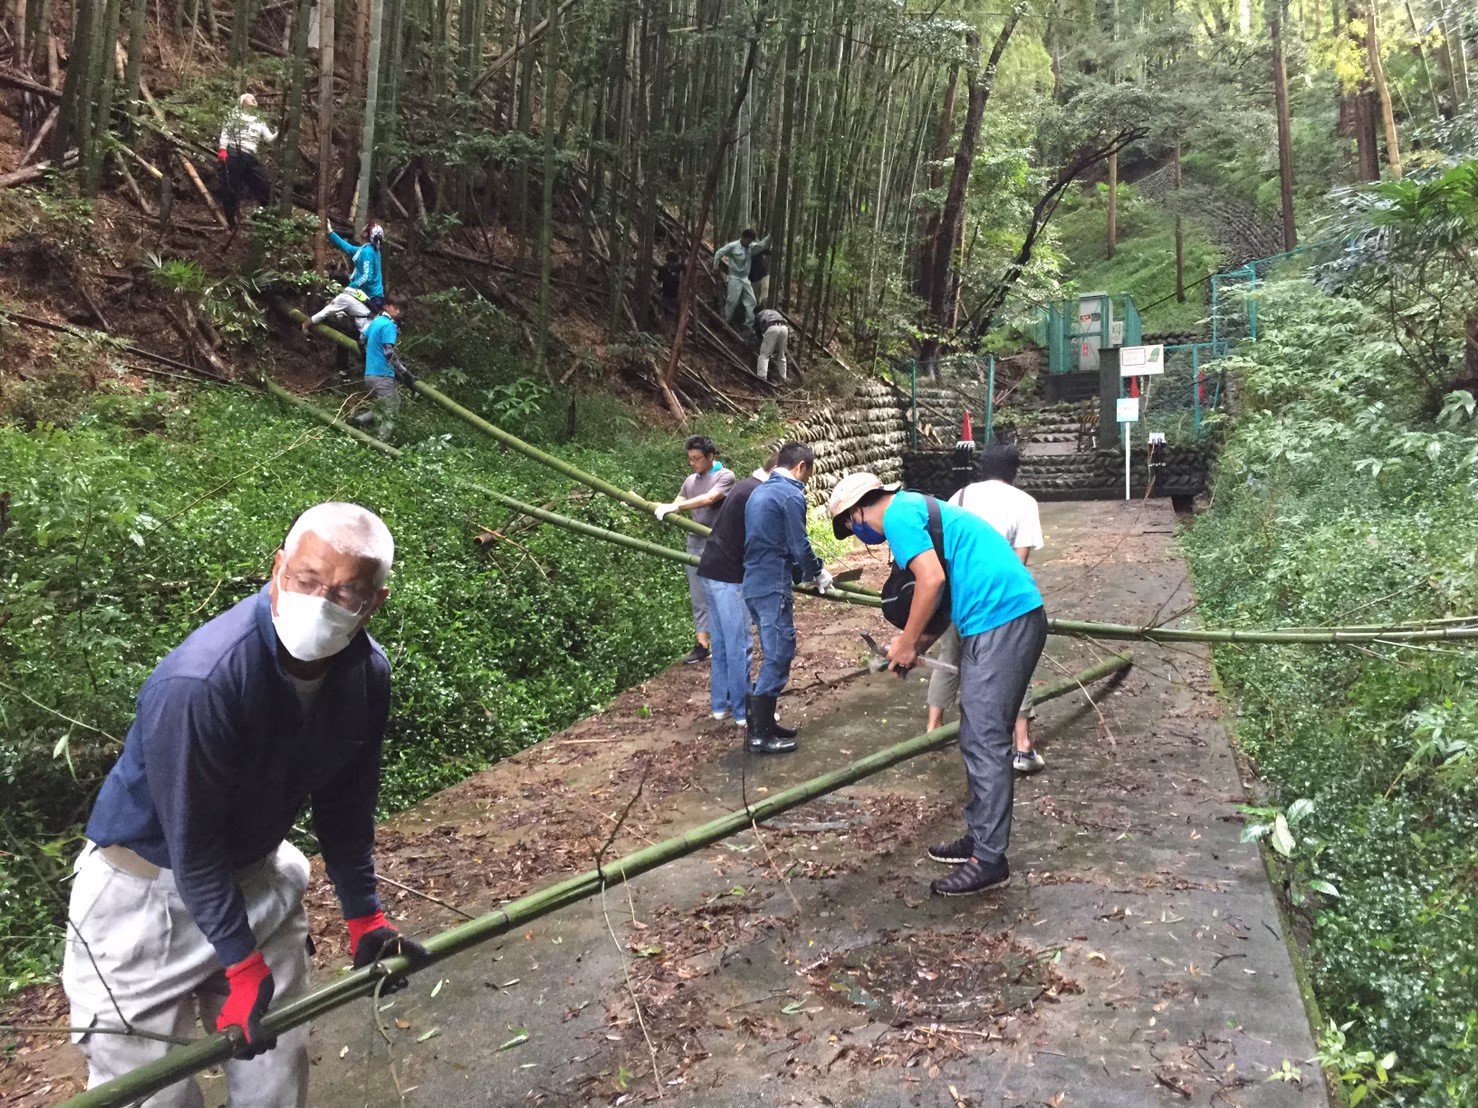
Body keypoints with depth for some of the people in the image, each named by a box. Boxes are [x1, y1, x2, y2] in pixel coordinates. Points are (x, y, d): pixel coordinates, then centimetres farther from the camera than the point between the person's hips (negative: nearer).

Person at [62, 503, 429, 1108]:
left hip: (258, 876, 6)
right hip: (147, 893, -6)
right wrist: (243, 966, -17)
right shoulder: (199, 681, -34)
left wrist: (364, 916, 8)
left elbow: (345, 801, 2)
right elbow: (191, 843, -24)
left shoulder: (367, 671, -13)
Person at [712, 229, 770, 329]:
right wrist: (715, 267, -3)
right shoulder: (733, 246, -12)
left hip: (745, 278, 6)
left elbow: (762, 245, -8)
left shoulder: (751, 247, 3)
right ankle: (725, 323, 8)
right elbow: (719, 253, -6)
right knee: (732, 301, -6)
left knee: (751, 301, 5)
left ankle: (749, 325, 13)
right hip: (735, 278, -6)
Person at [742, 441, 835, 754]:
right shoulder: (791, 495, -13)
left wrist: (801, 572, 24)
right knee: (778, 656, -4)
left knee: (775, 654, 17)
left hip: (755, 583, 10)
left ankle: (763, 721, 22)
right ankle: (760, 735, -1)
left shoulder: (759, 492, 17)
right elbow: (800, 547, -13)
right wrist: (818, 574, 5)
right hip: (773, 586, -10)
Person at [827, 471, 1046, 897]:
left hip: (1002, 620, -10)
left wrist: (907, 643, -6)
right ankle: (981, 836, 25)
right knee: (979, 737, 16)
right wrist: (914, 644, 16)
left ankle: (988, 860, -1)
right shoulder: (915, 509, 23)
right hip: (1006, 618, 10)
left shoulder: (898, 514, -7)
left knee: (985, 741, -6)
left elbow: (932, 578, -19)